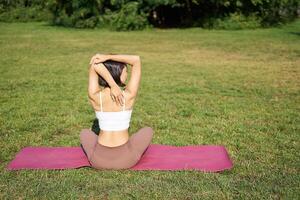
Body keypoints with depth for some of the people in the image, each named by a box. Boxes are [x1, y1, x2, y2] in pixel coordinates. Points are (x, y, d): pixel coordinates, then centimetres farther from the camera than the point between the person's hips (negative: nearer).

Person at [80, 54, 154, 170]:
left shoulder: (95, 97, -12)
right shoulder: (128, 96, -14)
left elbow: (94, 64, -8)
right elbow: (137, 60, -8)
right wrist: (107, 57, -14)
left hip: (99, 161, 1)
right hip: (126, 160, -1)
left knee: (85, 133, 35)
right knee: (148, 130, 28)